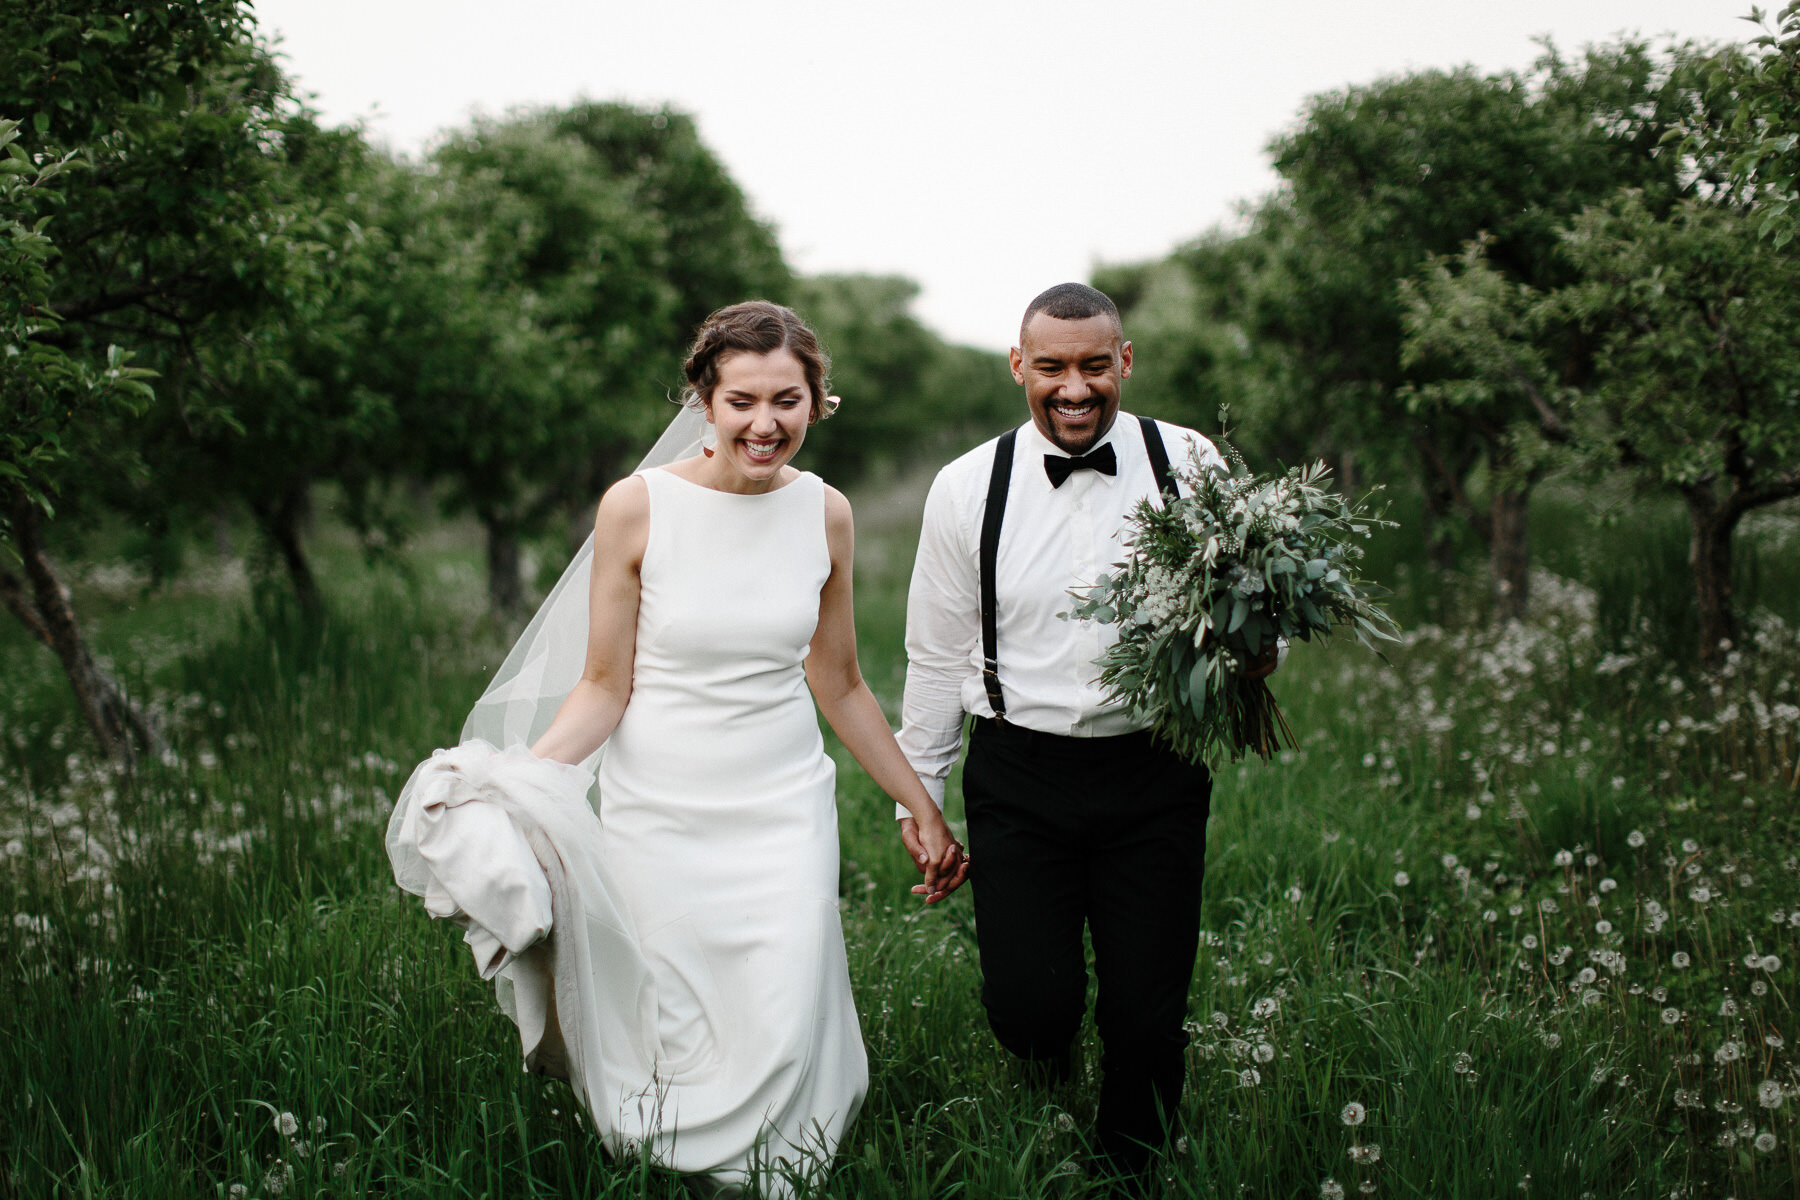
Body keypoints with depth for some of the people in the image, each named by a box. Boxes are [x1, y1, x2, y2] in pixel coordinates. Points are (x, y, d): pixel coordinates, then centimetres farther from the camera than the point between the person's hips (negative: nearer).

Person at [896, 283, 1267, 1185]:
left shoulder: (1190, 464, -2)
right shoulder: (967, 488, -1)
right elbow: (936, 654, 7)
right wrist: (919, 794, 11)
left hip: (1155, 773, 0)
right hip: (1018, 778, 0)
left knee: (1147, 1022, 4)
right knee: (1026, 1005, -3)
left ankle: (1128, 1173, 32)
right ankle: (1049, 1042, 36)